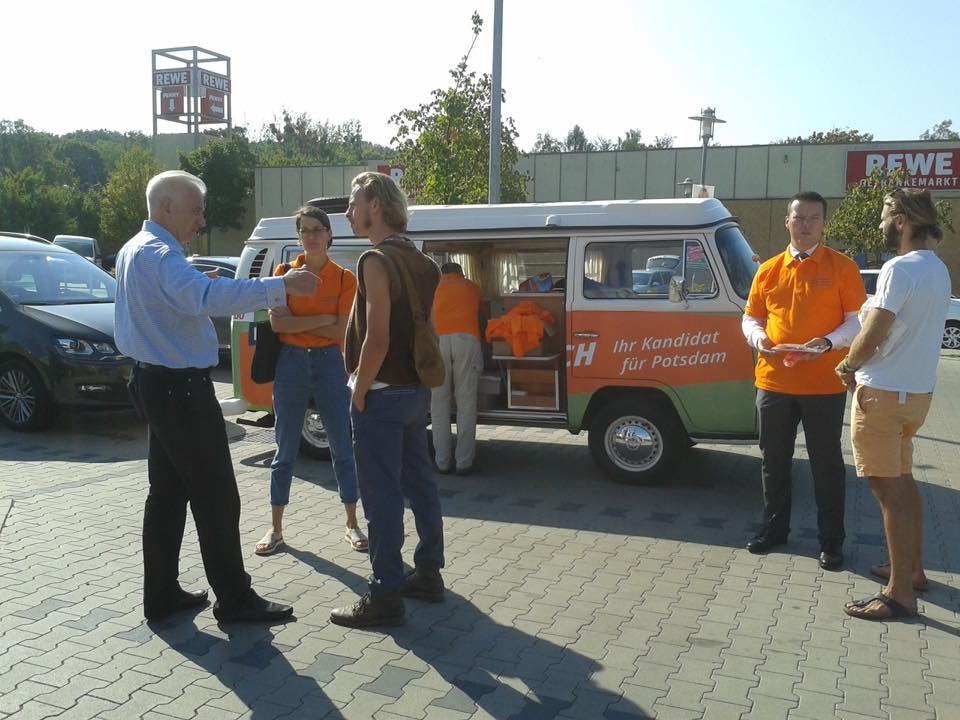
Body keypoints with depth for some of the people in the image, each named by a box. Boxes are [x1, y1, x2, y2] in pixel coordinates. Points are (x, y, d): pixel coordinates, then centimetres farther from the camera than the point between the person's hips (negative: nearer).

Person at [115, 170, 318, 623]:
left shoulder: (133, 250, 14)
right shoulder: (160, 255, -20)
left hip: (155, 382, 11)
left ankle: (161, 594, 21)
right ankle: (234, 599, 5)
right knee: (215, 496, -4)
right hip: (181, 388, -11)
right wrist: (281, 286, -42)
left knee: (167, 491, 14)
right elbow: (206, 296, -38)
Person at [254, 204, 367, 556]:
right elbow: (277, 323, -10)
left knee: (343, 448, 5)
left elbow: (342, 331, -10)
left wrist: (297, 323, -11)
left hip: (329, 363, 0)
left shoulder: (345, 278, -1)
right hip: (290, 363, 1)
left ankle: (352, 525, 18)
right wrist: (322, 319, -13)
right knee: (285, 450, 7)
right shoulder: (284, 273, 2)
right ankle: (276, 529, 18)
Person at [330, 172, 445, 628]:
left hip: (383, 393, -9)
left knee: (382, 496, -3)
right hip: (417, 390, 9)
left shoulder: (376, 261, -15)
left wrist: (360, 393, -13)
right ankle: (428, 573, 28)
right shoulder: (421, 262, 12)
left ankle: (386, 597, 3)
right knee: (419, 483, 17)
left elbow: (376, 340, -22)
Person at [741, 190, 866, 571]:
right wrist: (758, 338, -8)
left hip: (824, 385, -3)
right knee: (774, 460, 13)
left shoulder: (841, 267, -1)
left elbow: (857, 320, -3)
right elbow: (751, 317, 14)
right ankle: (774, 529, 29)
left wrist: (829, 343, -20)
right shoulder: (769, 269, 9)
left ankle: (831, 541, 18)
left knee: (827, 464, 6)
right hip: (773, 382, 4)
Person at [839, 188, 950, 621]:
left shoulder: (900, 269, -19)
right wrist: (860, 366, 11)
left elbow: (871, 337, -22)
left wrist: (847, 366, -3)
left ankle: (900, 594, 2)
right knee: (902, 481, 22)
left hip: (884, 394, -10)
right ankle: (911, 568, 34)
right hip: (918, 390, 10)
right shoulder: (938, 270, 12)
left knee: (889, 490, -4)